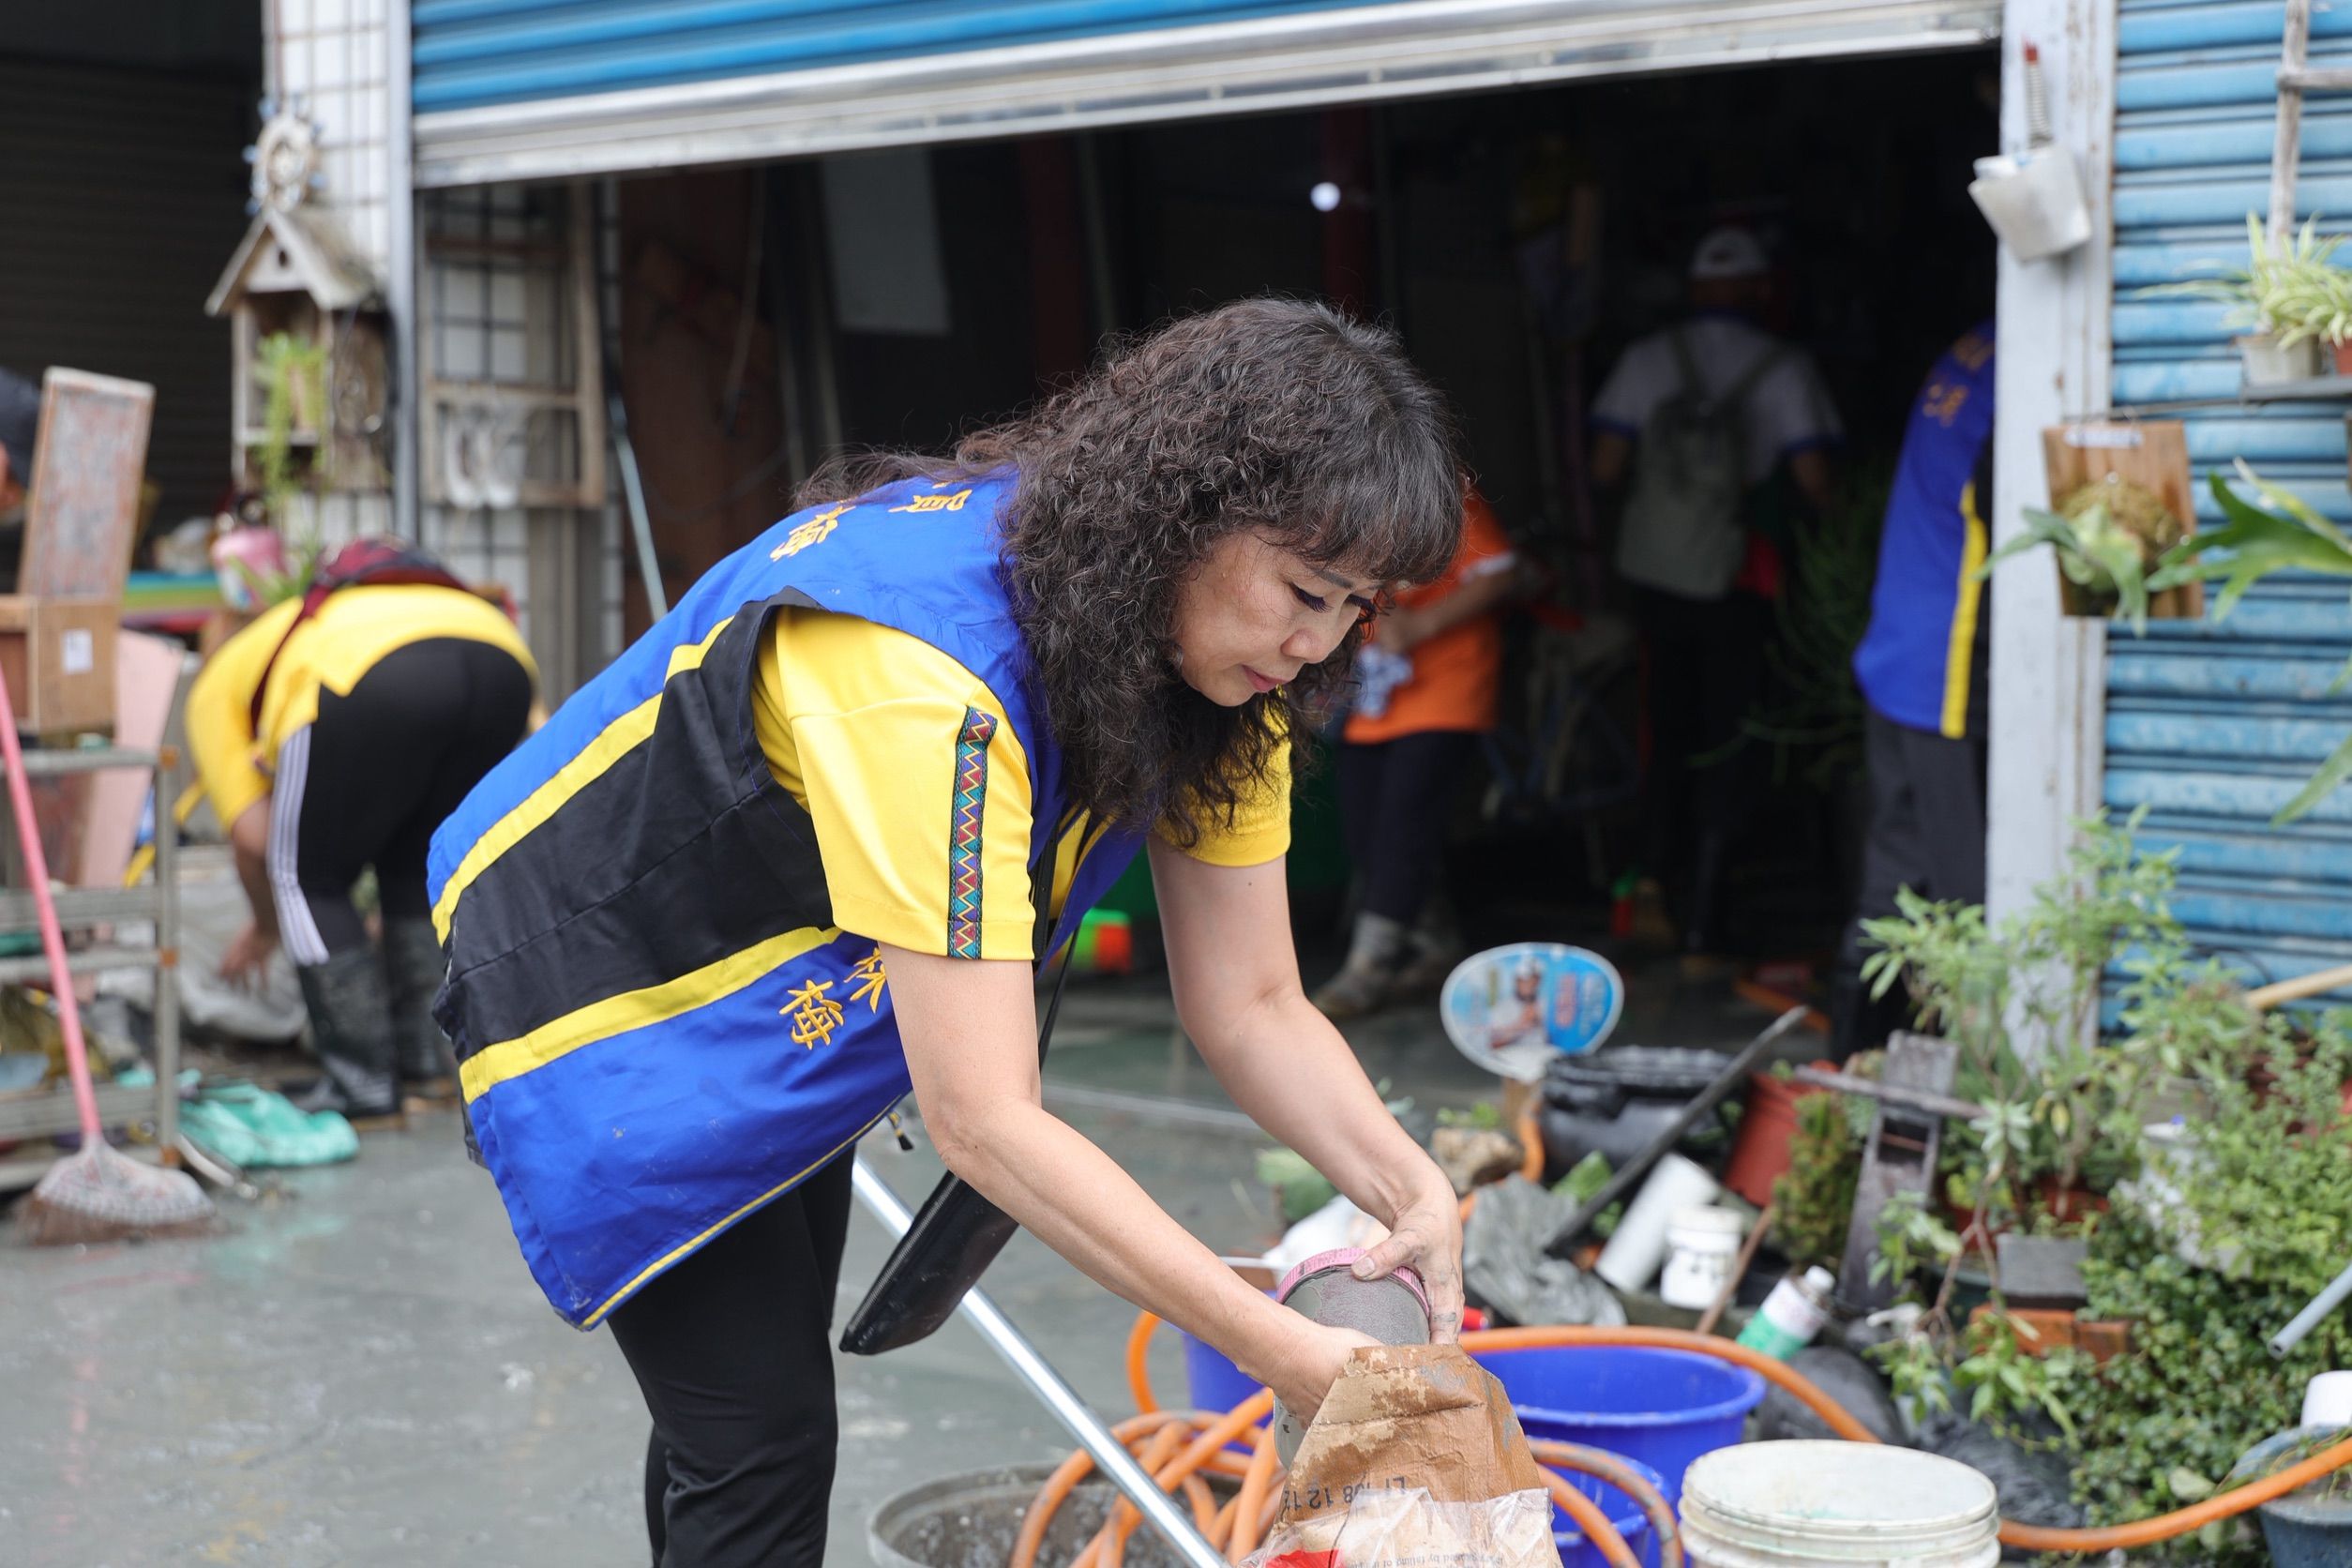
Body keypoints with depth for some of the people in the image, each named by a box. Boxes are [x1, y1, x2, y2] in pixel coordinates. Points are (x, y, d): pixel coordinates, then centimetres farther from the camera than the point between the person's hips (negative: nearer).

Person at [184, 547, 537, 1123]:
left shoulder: (216, 687, 31)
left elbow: (252, 835, 21)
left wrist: (266, 930, 40)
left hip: (379, 683, -6)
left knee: (308, 878, 15)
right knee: (415, 864, 28)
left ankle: (363, 1084, 13)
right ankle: (429, 1058, 27)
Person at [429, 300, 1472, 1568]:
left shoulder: (1210, 660, -14)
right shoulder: (927, 673, -40)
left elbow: (1251, 1007, -11)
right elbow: (982, 1123, -41)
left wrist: (1410, 1190, -29)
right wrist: (1289, 1358, -42)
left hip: (790, 1006, 8)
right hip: (598, 984, -8)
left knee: (744, 1397, 19)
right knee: (761, 1442, -9)